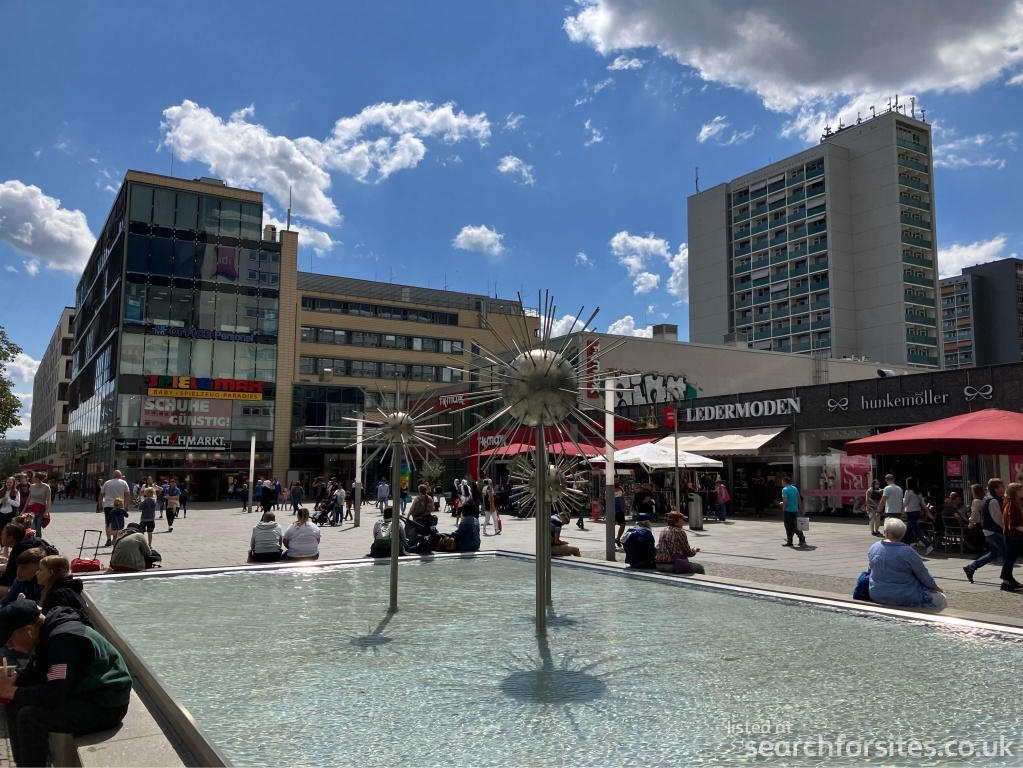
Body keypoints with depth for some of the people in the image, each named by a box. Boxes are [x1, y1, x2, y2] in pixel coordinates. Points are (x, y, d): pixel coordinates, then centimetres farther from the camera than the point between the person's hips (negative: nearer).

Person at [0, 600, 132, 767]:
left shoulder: (63, 639, -26)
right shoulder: (48, 632, 3)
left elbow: (52, 696, -28)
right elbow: (35, 672, 15)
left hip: (105, 706, -10)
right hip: (84, 694, 10)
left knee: (30, 716, -22)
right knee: (16, 708, 7)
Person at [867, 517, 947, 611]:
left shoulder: (872, 549, -3)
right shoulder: (908, 552, -18)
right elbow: (925, 576, -7)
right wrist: (936, 588, 12)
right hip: (905, 599, -6)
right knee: (941, 598, 14)